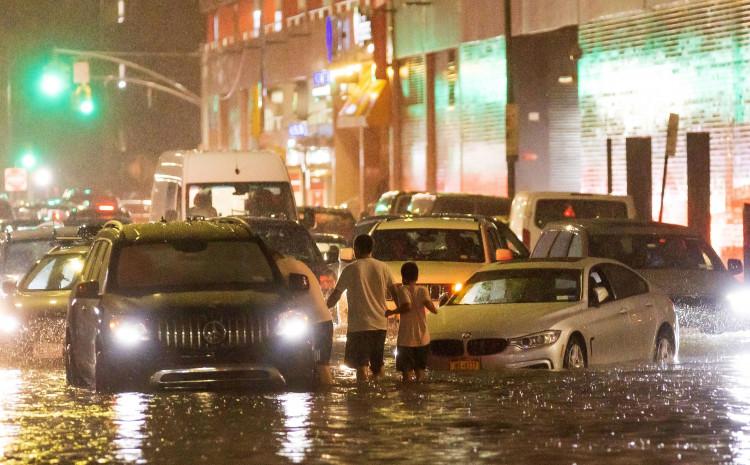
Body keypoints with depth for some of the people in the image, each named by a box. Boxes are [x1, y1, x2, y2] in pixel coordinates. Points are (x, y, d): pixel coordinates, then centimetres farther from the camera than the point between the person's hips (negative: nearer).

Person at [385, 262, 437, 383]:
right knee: (420, 369, 14)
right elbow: (428, 303, -14)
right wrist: (434, 309, 7)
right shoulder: (423, 290, 1)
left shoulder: (402, 290, -8)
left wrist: (391, 312, -10)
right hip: (422, 338, 4)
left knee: (406, 370, -1)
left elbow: (407, 306, -22)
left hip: (406, 338, -4)